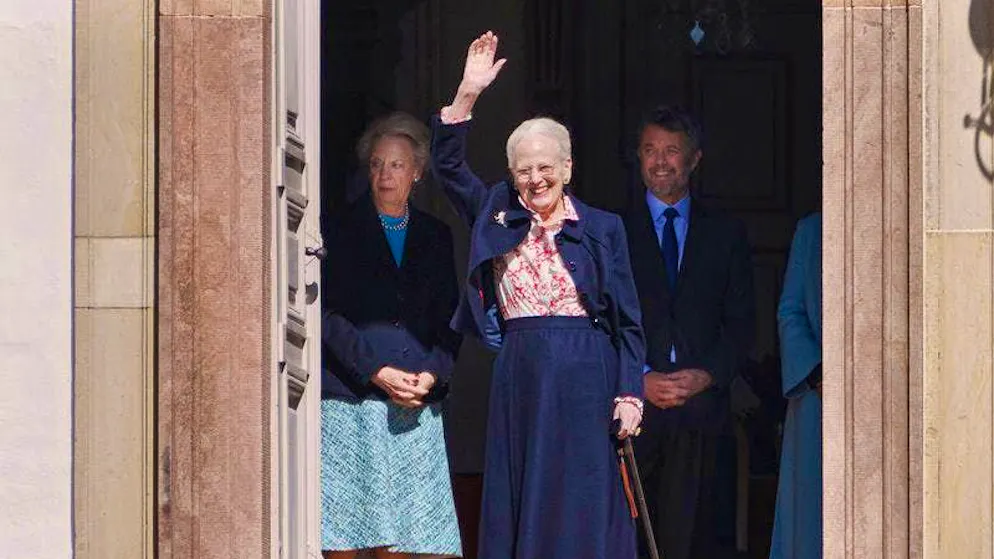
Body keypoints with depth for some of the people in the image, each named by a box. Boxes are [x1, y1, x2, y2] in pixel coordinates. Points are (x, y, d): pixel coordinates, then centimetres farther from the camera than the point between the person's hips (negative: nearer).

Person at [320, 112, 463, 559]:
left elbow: (450, 319, 12)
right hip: (350, 401, -3)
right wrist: (376, 371, -12)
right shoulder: (341, 231, 4)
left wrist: (431, 374, -6)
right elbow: (327, 314, -3)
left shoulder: (435, 237, 15)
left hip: (416, 405, 3)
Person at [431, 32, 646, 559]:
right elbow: (447, 165, 1)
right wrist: (467, 95, -10)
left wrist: (629, 395, -4)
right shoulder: (497, 218, 11)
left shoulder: (601, 229, 4)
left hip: (585, 382, -2)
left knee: (585, 512, -1)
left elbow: (627, 321, 4)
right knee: (520, 510, 3)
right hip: (519, 381, 2)